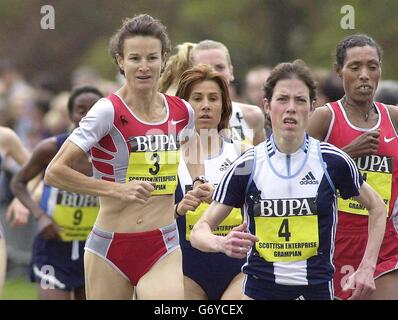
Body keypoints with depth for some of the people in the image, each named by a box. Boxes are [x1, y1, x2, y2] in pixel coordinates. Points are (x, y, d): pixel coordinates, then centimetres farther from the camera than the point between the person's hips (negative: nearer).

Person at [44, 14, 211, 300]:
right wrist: (118, 190, -19)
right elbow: (55, 172, -15)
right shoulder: (108, 112, -12)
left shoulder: (182, 112, 3)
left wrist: (198, 182, 12)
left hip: (163, 249, 3)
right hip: (110, 249, -2)